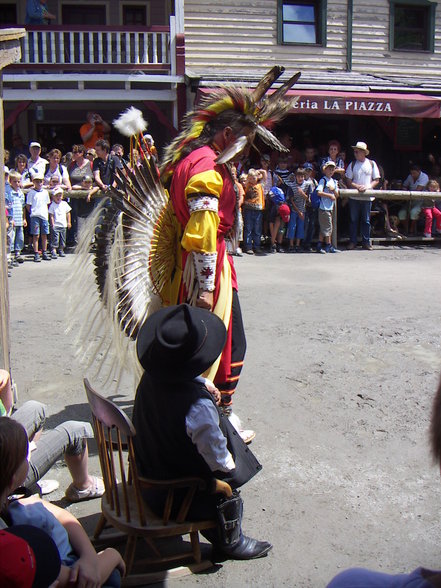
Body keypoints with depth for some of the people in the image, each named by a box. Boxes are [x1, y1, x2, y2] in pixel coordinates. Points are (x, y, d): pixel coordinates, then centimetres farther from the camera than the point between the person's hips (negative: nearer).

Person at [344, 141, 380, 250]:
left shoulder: (372, 164, 5)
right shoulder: (352, 164, 6)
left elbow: (376, 180, 5)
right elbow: (348, 181, 3)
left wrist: (367, 187, -12)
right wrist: (357, 187, -14)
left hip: (367, 197, 0)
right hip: (354, 197, 0)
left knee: (366, 220, 3)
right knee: (354, 220, 4)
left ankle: (366, 242, 10)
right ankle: (353, 242, 12)